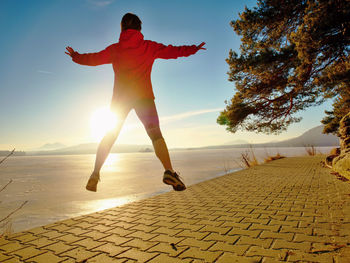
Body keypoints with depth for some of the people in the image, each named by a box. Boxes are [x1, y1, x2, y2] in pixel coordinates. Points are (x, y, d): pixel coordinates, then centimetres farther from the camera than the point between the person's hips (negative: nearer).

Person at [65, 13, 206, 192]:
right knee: (155, 133, -3)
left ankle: (95, 175, 8)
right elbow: (172, 51, 15)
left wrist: (76, 56, 40)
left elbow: (94, 59, 20)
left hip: (120, 98, 2)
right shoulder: (149, 47, 11)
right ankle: (169, 172, -19)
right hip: (143, 96, -1)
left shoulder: (115, 49, 14)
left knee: (109, 136, 10)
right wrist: (193, 49, 29)